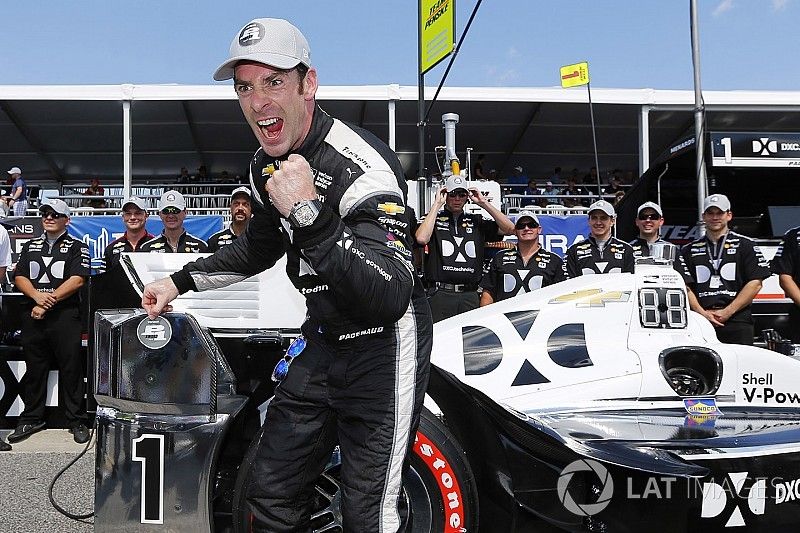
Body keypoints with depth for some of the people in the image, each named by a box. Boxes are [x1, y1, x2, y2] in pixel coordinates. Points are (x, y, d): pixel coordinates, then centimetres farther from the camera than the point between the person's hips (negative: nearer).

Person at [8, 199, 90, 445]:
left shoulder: (77, 247, 3)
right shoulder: (30, 246, 17)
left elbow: (77, 280, -8)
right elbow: (19, 277, 9)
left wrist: (49, 302, -14)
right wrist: (38, 296, -12)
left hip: (65, 316, -4)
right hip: (33, 316, 4)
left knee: (71, 368, -1)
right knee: (34, 369, 10)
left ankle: (77, 421, 6)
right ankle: (31, 419, 21)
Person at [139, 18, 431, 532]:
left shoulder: (361, 165, -26)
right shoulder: (266, 165, 2)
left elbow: (391, 297, -37)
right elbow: (259, 248, 22)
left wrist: (311, 215, -42)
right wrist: (180, 282, 17)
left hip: (384, 346, -8)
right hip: (322, 341, 8)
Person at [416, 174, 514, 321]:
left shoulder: (476, 221, 16)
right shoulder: (433, 218, 7)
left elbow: (509, 229, 7)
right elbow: (422, 238, -14)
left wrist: (483, 203, 5)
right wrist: (437, 204, -6)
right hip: (440, 294, -3)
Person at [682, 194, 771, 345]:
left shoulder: (744, 245, 10)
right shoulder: (690, 250, 16)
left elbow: (755, 283, 2)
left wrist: (727, 312, -6)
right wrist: (703, 313, -7)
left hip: (738, 322, -1)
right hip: (701, 324, 2)